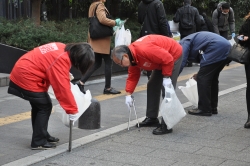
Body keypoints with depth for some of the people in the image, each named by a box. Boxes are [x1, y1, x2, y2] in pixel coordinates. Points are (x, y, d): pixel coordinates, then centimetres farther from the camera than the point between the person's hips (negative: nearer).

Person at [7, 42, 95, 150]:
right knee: (45, 107, -3)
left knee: (39, 105, 18)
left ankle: (41, 136, 30)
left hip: (21, 73, 10)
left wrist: (66, 75, 9)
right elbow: (62, 88, -26)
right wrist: (72, 110, -20)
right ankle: (39, 142, 3)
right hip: (26, 78, -10)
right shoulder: (61, 59, -25)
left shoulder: (63, 49, 3)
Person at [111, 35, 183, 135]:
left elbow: (168, 59, -32)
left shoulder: (144, 50, -35)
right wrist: (128, 94, -3)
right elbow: (132, 76, 4)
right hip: (162, 58, 10)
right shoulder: (132, 56, -5)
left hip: (173, 56, -10)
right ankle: (152, 118, 23)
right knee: (152, 86, 12)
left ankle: (166, 125, -12)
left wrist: (166, 77, -24)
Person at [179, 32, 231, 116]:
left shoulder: (183, 43, 3)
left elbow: (181, 63, -10)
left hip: (216, 48, -10)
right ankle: (212, 107, 24)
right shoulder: (191, 39, 31)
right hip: (226, 46, 10)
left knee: (202, 78, -2)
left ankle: (204, 109, 2)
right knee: (212, 78, 19)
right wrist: (201, 72, 30)